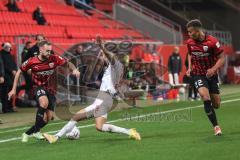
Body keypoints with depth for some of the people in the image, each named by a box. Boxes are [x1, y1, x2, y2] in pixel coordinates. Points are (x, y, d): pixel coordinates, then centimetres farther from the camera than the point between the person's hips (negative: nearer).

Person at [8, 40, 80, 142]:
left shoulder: (54, 59, -12)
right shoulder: (31, 62, -15)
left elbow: (68, 64, 2)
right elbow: (19, 72, 0)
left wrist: (74, 69, -21)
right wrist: (14, 89, -1)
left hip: (50, 88, 4)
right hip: (38, 87, -3)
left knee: (47, 118, -1)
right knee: (44, 103, -36)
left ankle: (27, 133, 18)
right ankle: (36, 131, -23)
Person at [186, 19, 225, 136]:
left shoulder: (212, 42, -16)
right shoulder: (190, 42, -3)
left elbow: (222, 58, -11)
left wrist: (214, 69, -26)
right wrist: (190, 68, 3)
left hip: (211, 75, -1)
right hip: (198, 75, 1)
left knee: (216, 105, 4)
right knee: (206, 98, -24)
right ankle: (216, 126, -15)